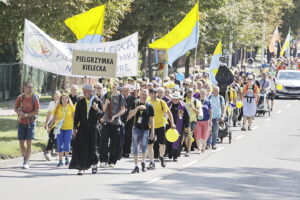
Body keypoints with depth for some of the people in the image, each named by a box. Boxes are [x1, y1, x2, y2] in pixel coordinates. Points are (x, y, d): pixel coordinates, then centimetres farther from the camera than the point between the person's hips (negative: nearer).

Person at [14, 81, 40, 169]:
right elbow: (15, 109, 8)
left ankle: (26, 162, -8)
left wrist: (26, 114, -18)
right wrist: (20, 112, -13)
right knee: (21, 143, 4)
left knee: (29, 143, -9)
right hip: (21, 123, 3)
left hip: (30, 122, -3)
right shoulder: (20, 97, 3)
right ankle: (25, 157, 28)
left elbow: (36, 112, -9)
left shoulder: (35, 98, -6)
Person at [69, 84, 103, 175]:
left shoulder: (97, 101, 0)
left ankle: (94, 163, 30)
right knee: (81, 147, -9)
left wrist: (97, 109, -23)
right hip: (82, 127, 1)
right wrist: (75, 128, 6)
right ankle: (81, 167, -7)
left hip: (93, 128, -1)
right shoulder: (80, 102, 6)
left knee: (92, 147, 5)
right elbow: (76, 116, 10)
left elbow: (101, 115, -4)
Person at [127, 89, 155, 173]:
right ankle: (136, 166, 2)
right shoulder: (135, 103, 3)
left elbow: (151, 119, 4)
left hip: (145, 129, 0)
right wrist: (137, 107, -23)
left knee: (144, 147, -2)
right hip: (136, 128, 0)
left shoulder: (149, 106, 2)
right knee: (135, 147, -2)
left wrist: (152, 131, -2)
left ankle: (143, 162, 24)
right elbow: (131, 114, -8)